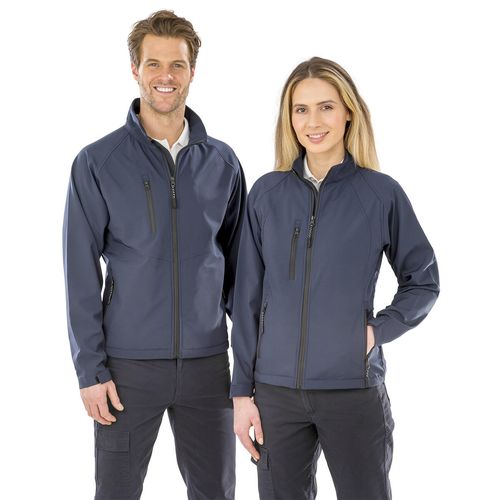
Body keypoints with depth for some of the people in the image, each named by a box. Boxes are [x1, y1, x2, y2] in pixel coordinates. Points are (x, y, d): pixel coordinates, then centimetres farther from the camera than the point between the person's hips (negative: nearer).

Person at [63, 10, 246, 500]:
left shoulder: (222, 162, 5)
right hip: (129, 365, -2)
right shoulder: (97, 162, -4)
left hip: (207, 361, 3)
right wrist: (91, 369, -8)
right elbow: (81, 273, -5)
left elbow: (237, 261, 11)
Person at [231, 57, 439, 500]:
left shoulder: (382, 193, -3)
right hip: (276, 390, 2)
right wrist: (242, 390, 3)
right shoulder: (267, 193, 2)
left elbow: (423, 280, 7)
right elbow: (248, 297, 5)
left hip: (354, 390, -2)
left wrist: (379, 330, -10)